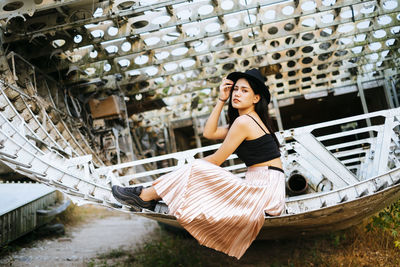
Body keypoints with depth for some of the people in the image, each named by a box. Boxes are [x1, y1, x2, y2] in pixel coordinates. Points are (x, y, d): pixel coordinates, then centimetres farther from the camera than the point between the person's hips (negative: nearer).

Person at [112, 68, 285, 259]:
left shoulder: (244, 121, -13)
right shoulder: (251, 120, 18)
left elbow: (216, 160, -9)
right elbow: (209, 133, 15)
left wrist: (188, 170, 6)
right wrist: (221, 100, 12)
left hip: (266, 189, -10)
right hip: (262, 188, 10)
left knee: (196, 172, -11)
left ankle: (146, 196, 1)